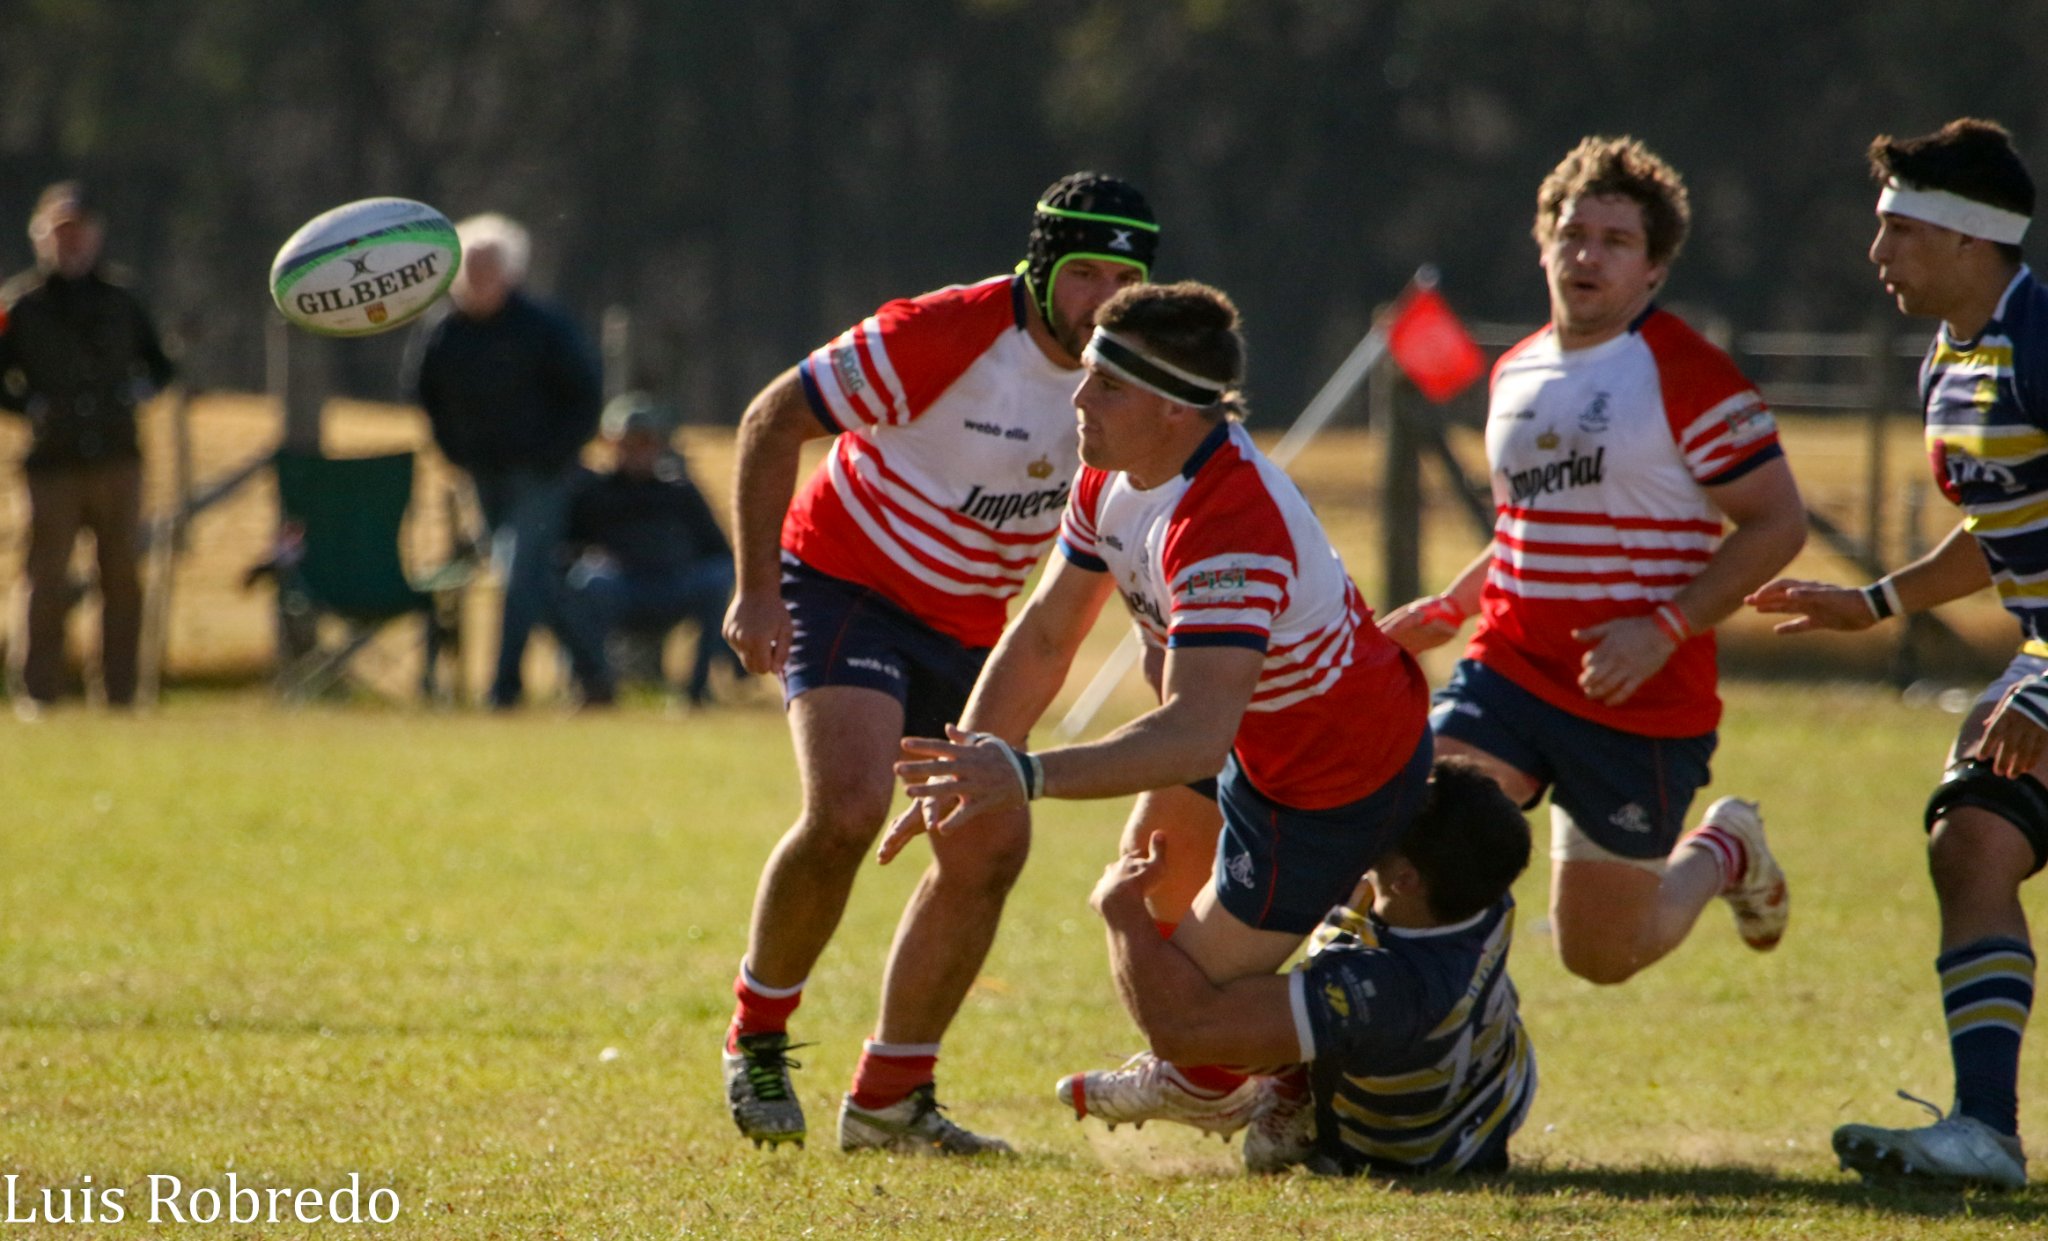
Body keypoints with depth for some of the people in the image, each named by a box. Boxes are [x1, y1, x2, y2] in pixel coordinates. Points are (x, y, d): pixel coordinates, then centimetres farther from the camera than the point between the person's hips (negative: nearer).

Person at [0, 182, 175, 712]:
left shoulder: (120, 301, 12)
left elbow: (158, 365, 23)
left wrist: (136, 393, 3)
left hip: (117, 463, 3)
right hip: (53, 465, -3)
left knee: (123, 580, 3)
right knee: (48, 582, -6)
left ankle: (120, 694, 10)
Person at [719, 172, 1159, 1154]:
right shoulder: (942, 337, -24)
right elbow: (771, 421, -16)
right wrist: (757, 590, -21)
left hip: (970, 625, 7)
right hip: (848, 585, -7)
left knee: (989, 853, 0)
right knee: (848, 809, -26)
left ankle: (889, 1098, 14)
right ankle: (757, 1035, -4)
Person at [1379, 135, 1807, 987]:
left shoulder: (1685, 374, -10)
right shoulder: (1515, 375, 12)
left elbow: (1778, 525, -11)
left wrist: (1666, 629, -21)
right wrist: (1446, 610, 13)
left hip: (1643, 702, -5)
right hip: (1508, 672, 5)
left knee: (1602, 957, 5)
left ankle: (1721, 853, 37)